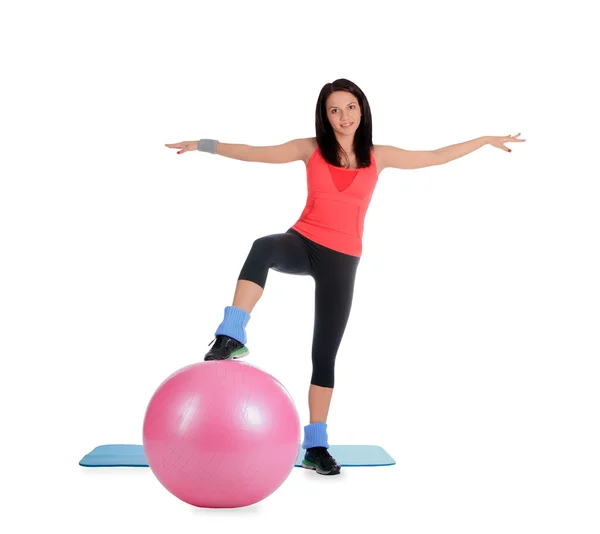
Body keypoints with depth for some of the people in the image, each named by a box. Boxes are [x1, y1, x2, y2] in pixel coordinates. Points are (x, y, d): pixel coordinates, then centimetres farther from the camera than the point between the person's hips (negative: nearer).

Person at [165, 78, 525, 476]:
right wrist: (204, 145, -6)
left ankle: (315, 446, 12)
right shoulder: (311, 149, 3)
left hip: (341, 260, 1)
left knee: (326, 353, 3)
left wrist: (487, 140, 16)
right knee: (264, 248, -39)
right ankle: (231, 337, -44)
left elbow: (437, 157, 13)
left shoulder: (378, 157, 6)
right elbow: (254, 153, 1)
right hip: (303, 243, -1)